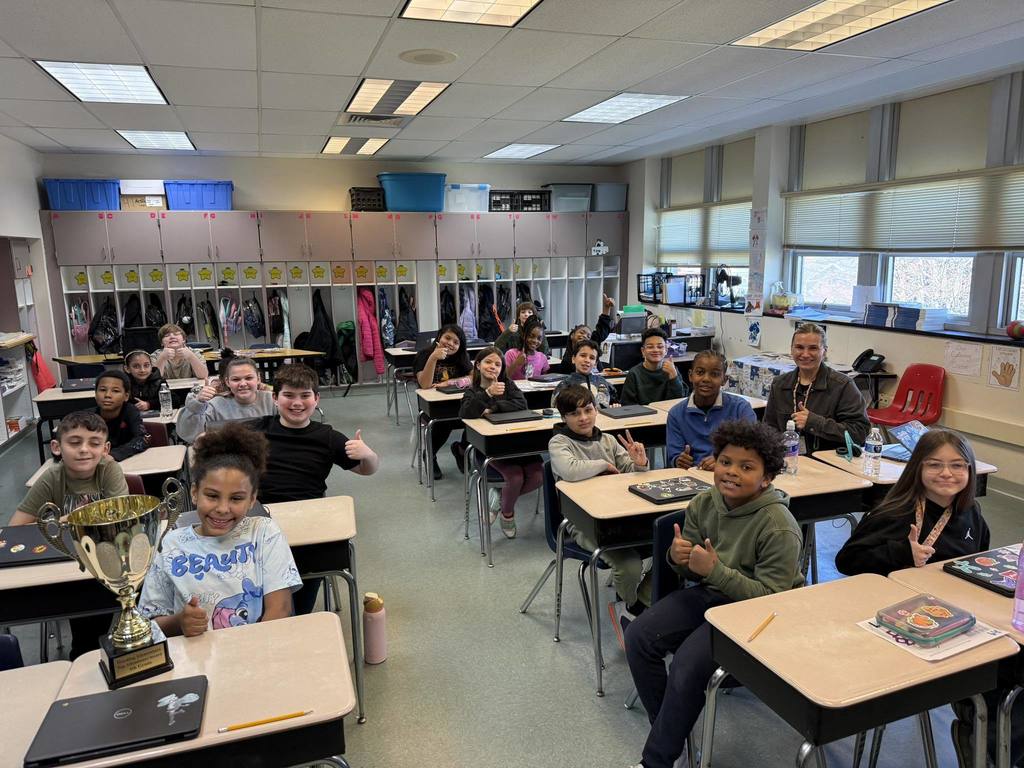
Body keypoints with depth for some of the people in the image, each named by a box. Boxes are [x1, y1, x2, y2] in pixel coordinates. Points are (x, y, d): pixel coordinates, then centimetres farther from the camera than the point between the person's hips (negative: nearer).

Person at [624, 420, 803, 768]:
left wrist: (715, 570, -31)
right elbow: (694, 571, 5)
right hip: (710, 594, 7)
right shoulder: (704, 504, -5)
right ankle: (672, 731, 13)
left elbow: (770, 597, -22)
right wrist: (677, 557, -20)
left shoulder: (778, 527, -23)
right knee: (638, 636, -7)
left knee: (687, 668, -24)